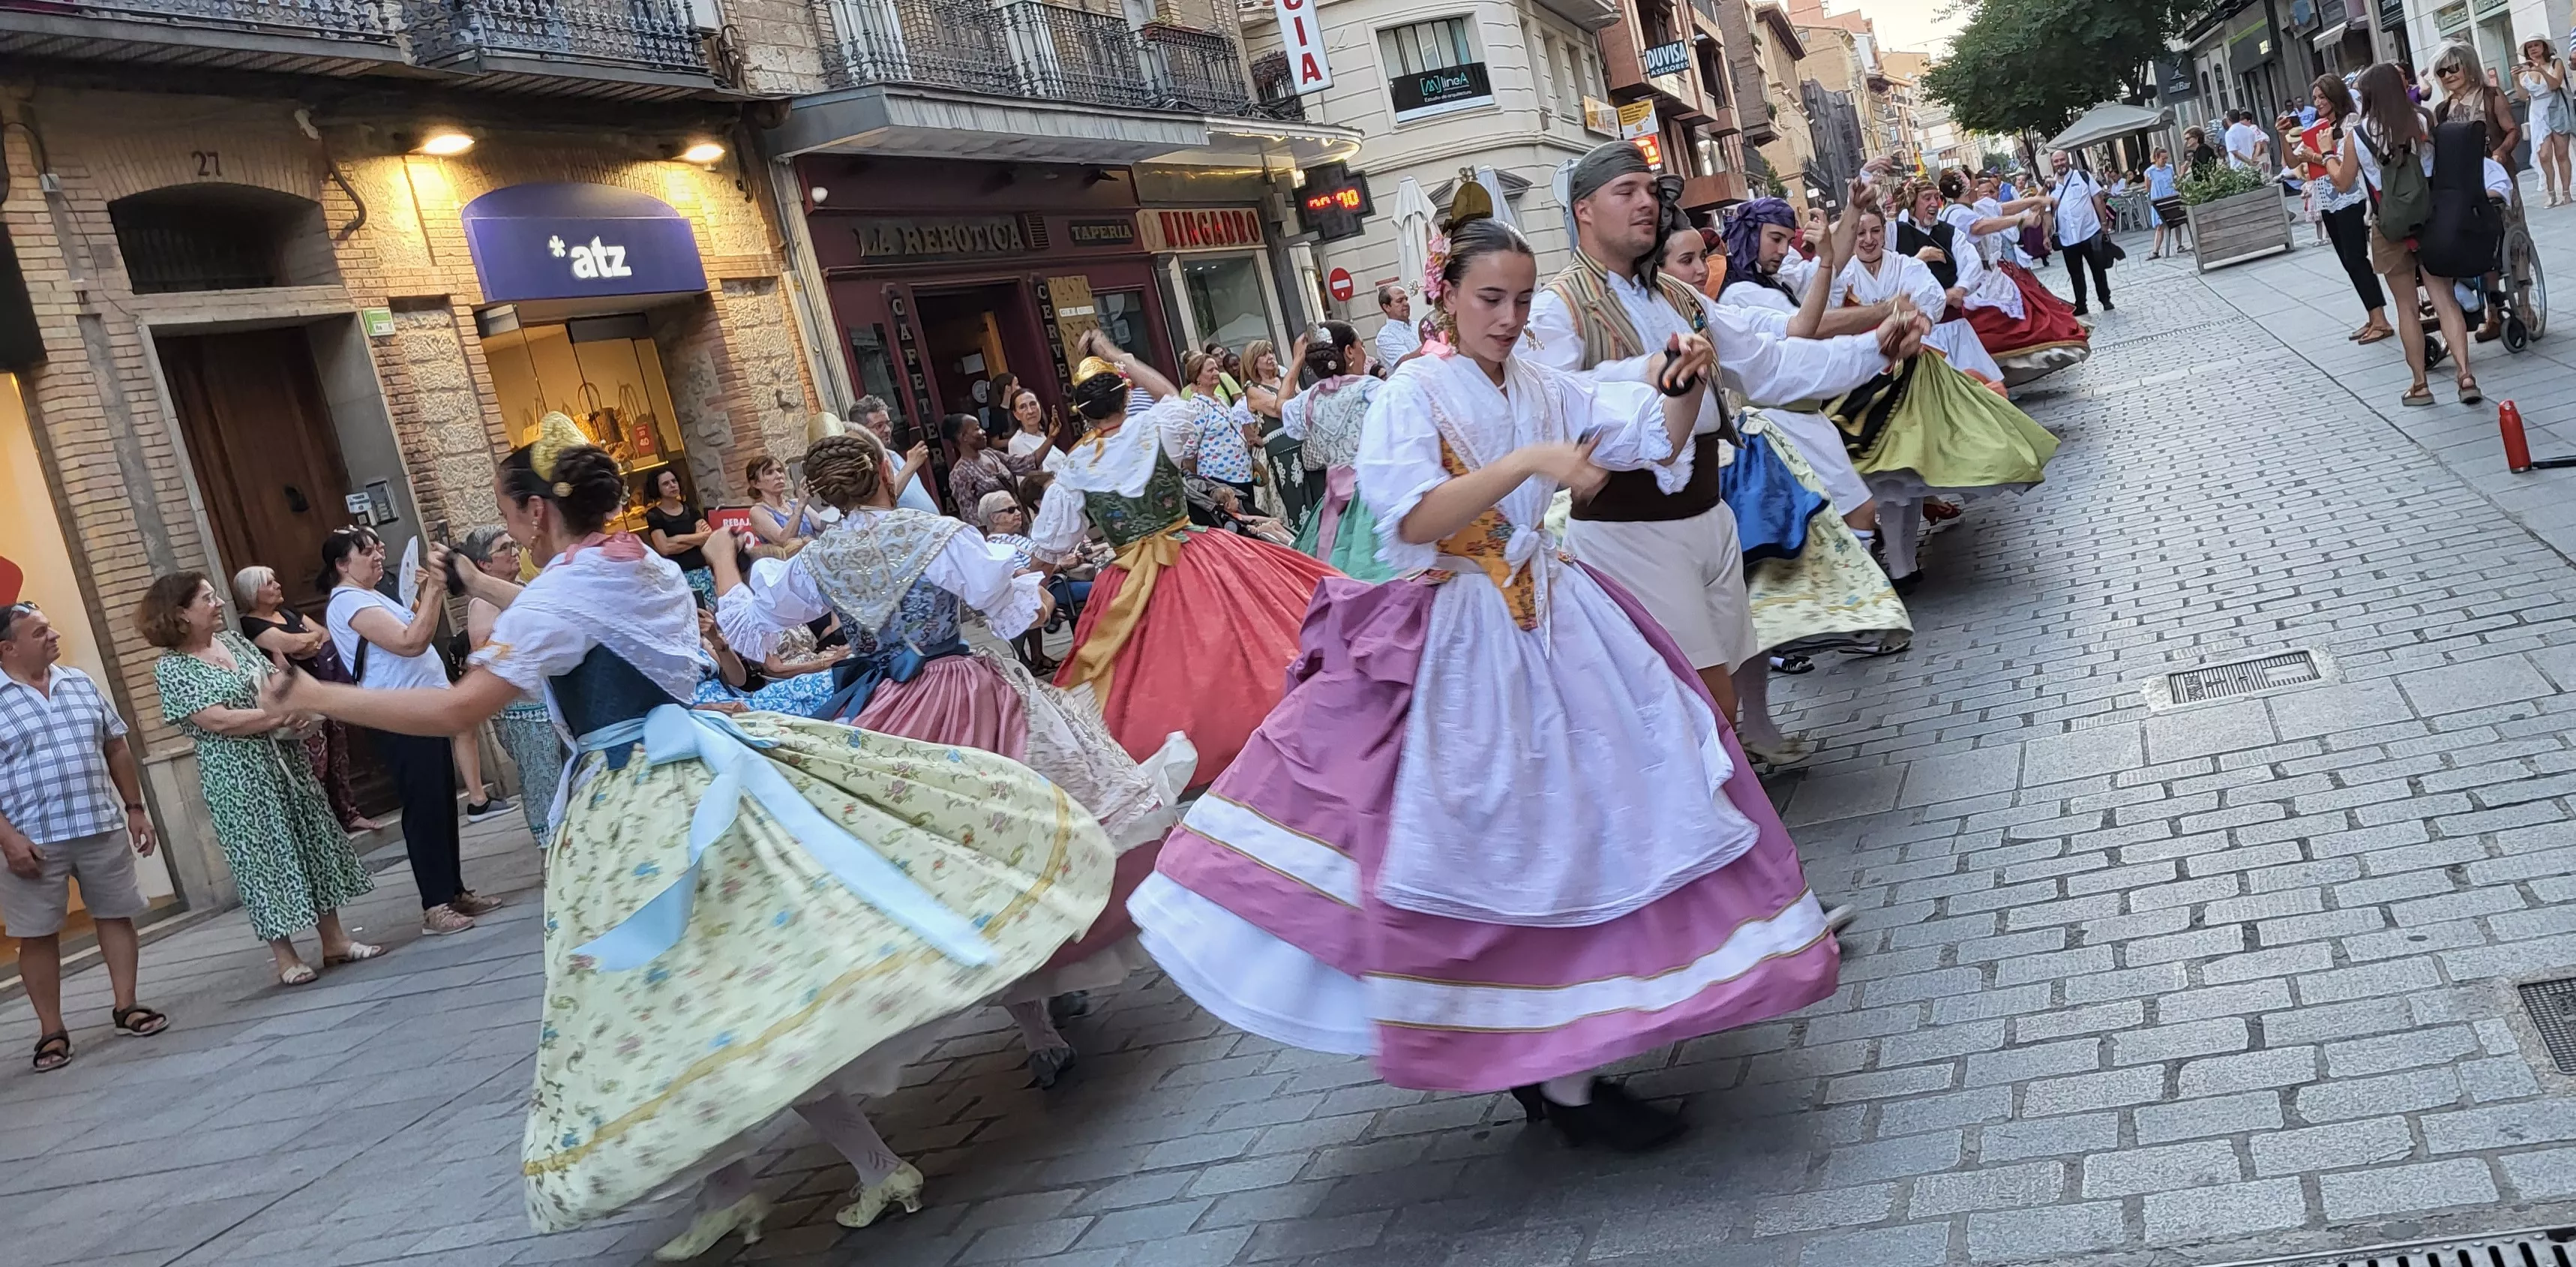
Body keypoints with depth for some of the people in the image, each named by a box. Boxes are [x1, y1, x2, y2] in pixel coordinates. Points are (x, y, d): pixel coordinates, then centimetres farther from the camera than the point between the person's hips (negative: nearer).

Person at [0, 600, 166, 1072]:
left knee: (117, 914, 10)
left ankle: (125, 1005, 23)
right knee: (38, 935, 4)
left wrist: (134, 809, 11)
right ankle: (51, 1031, 14)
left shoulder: (79, 682, 8)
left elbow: (117, 748, 14)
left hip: (102, 828, 4)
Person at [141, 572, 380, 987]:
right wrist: (284, 715, -17)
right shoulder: (171, 667, -10)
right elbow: (219, 721, -19)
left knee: (313, 842, 8)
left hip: (285, 761, 7)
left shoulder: (233, 640, 9)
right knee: (263, 857, 0)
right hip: (236, 777, -6)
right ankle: (285, 957, 10)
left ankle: (334, 940, 17)